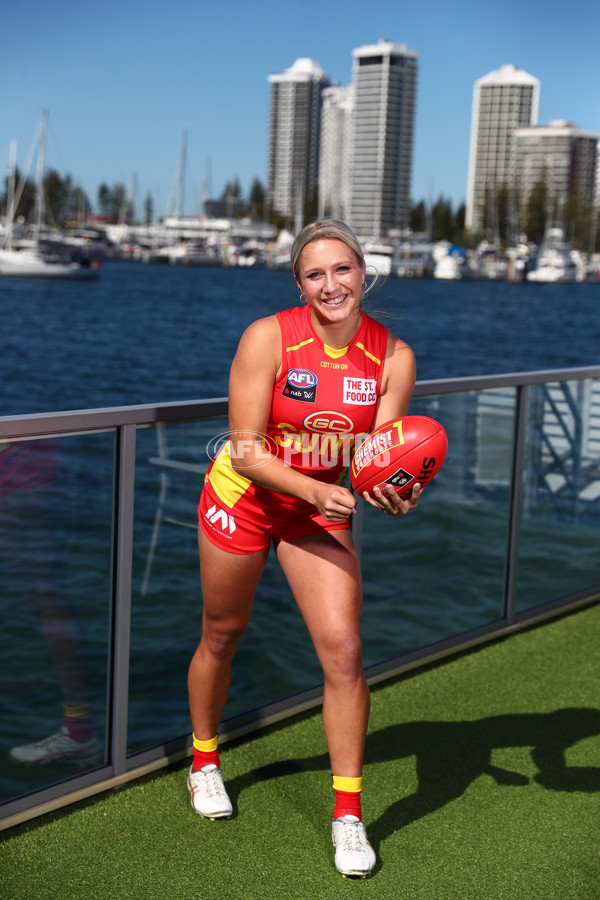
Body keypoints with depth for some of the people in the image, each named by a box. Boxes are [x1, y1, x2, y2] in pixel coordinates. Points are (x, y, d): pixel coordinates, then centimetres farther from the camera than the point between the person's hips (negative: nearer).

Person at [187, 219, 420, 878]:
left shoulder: (393, 357, -13)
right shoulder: (268, 338, -21)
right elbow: (245, 451, -21)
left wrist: (391, 494, -33)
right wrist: (318, 489, -33)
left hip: (322, 509, 2)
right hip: (244, 496, -1)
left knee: (343, 650, -10)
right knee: (222, 636, 15)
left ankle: (348, 814, 5)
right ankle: (204, 761, 43)